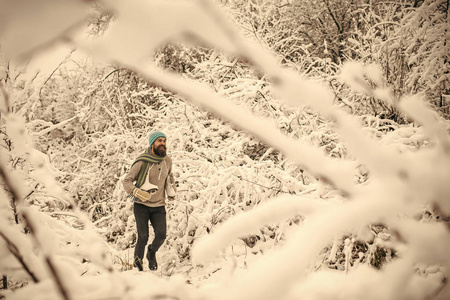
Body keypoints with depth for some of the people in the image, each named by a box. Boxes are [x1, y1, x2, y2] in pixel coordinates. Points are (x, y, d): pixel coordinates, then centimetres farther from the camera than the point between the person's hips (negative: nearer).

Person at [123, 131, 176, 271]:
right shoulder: (142, 162, -12)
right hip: (141, 205, -3)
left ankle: (152, 252, 19)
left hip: (159, 206, 3)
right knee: (143, 237, -12)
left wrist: (171, 190, 13)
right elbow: (126, 181, -8)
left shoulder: (167, 161, 2)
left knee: (161, 235, -15)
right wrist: (137, 192, -24)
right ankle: (137, 263, 16)